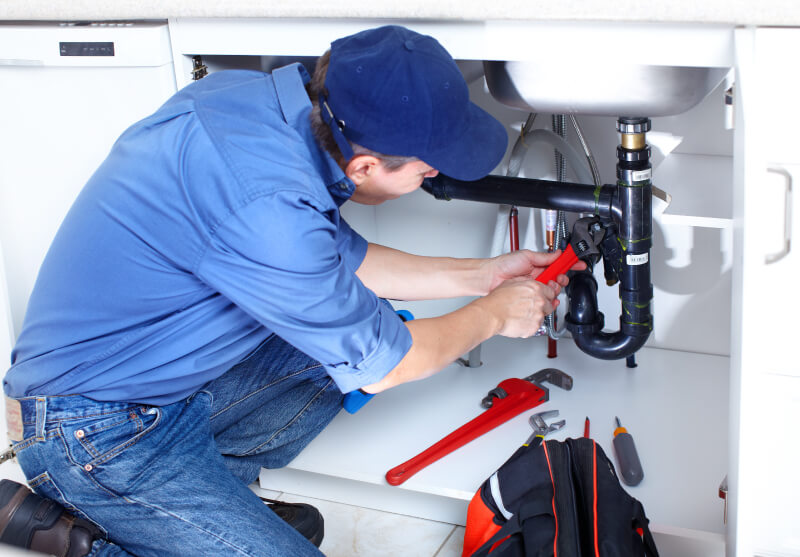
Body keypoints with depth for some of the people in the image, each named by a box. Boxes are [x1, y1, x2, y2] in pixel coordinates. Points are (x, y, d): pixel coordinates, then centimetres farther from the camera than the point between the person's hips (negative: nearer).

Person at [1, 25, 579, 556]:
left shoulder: (271, 98, -7)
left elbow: (343, 260, 12)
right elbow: (380, 365, -17)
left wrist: (482, 275, 13)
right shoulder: (264, 201, -34)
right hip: (99, 430, -9)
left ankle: (206, 494, 8)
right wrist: (495, 314, -1)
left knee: (352, 322, 8)